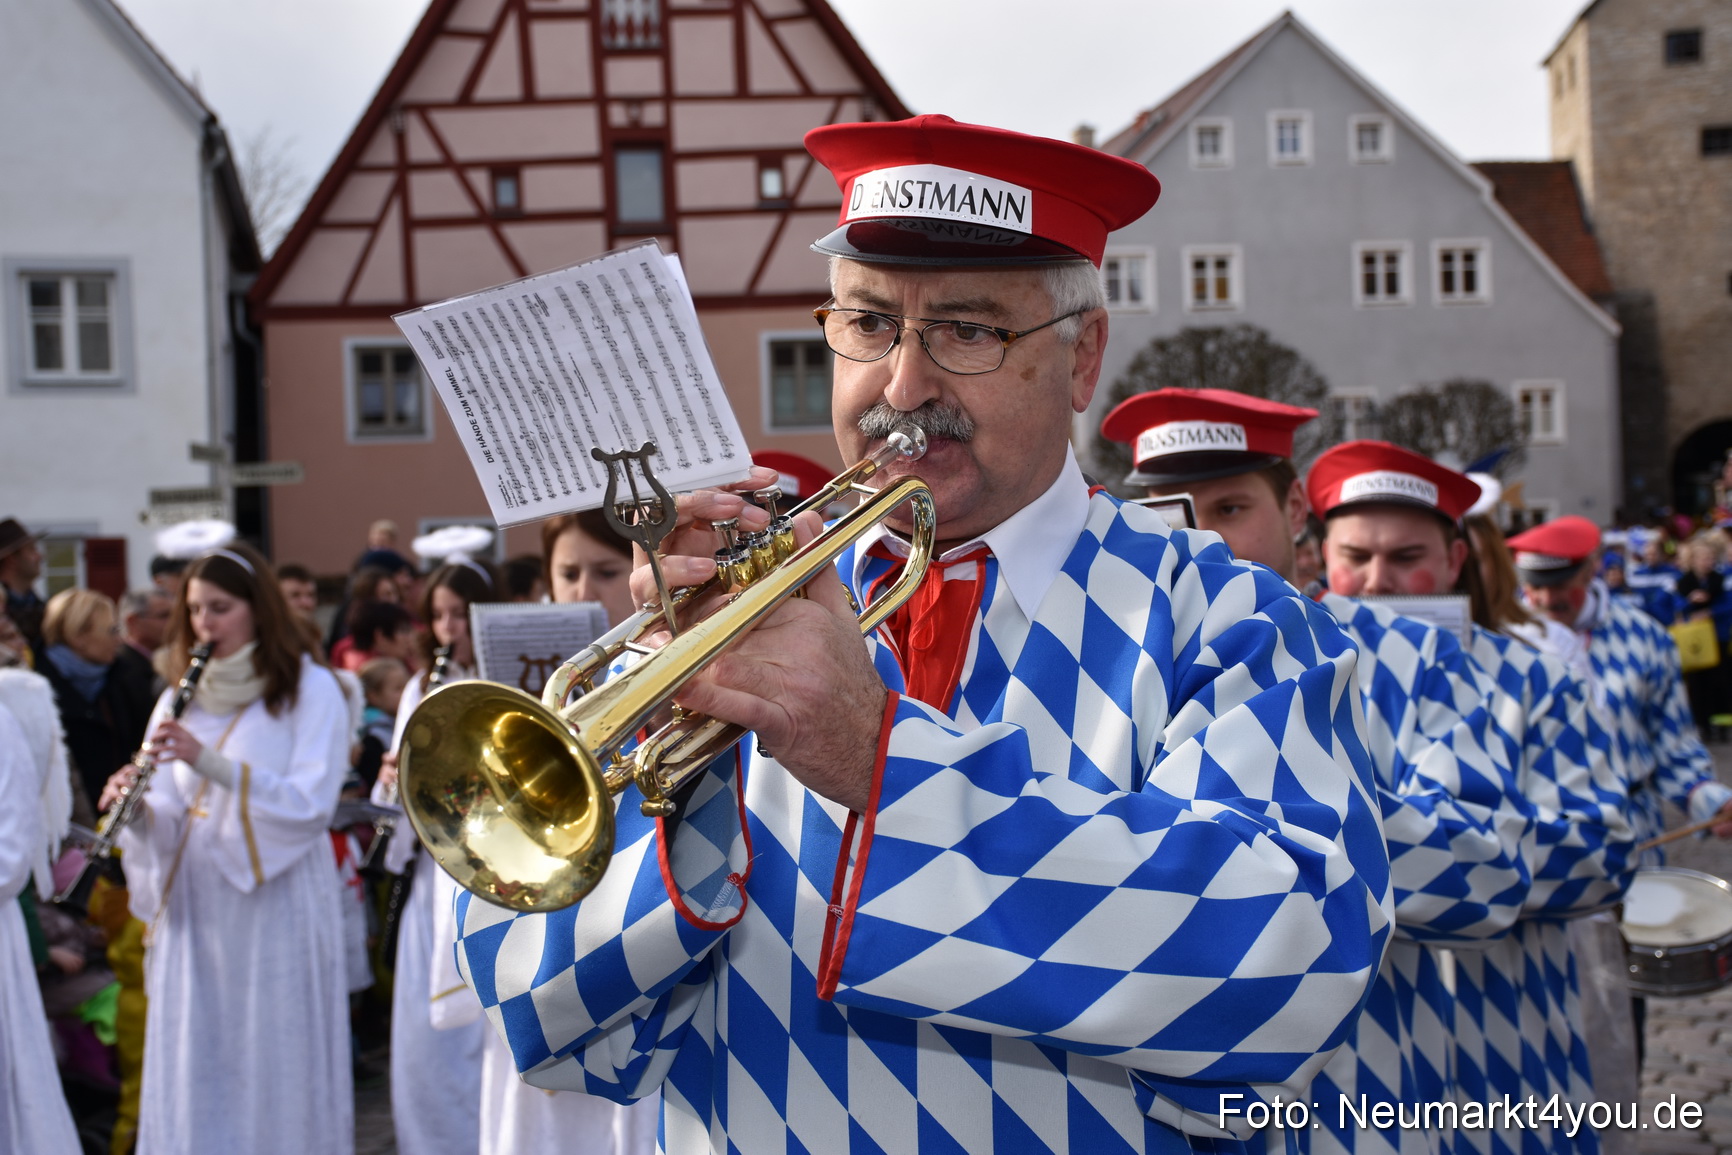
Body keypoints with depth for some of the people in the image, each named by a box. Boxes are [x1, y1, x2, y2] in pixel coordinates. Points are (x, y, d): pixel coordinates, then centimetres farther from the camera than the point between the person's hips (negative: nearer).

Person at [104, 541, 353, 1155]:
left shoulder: (309, 688, -3)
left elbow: (310, 805, -15)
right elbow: (170, 818, 10)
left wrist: (210, 762, -23)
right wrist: (138, 809, -13)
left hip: (277, 900, -4)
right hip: (195, 901, 4)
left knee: (274, 1059, 0)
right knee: (193, 1063, 6)